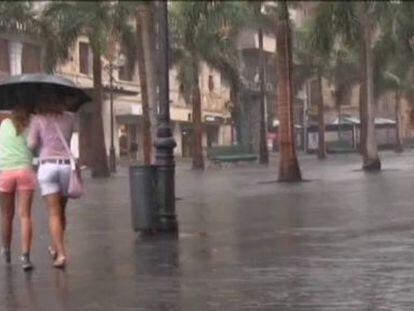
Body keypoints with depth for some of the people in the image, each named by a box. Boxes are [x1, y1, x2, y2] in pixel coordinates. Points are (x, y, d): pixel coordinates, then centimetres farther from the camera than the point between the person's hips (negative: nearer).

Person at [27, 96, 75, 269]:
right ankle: (56, 247, 32)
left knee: (54, 213, -4)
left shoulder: (38, 120, 4)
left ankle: (61, 253, -15)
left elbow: (31, 144, -3)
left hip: (47, 165, -2)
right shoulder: (69, 118, 11)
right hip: (67, 165, 2)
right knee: (61, 210, 18)